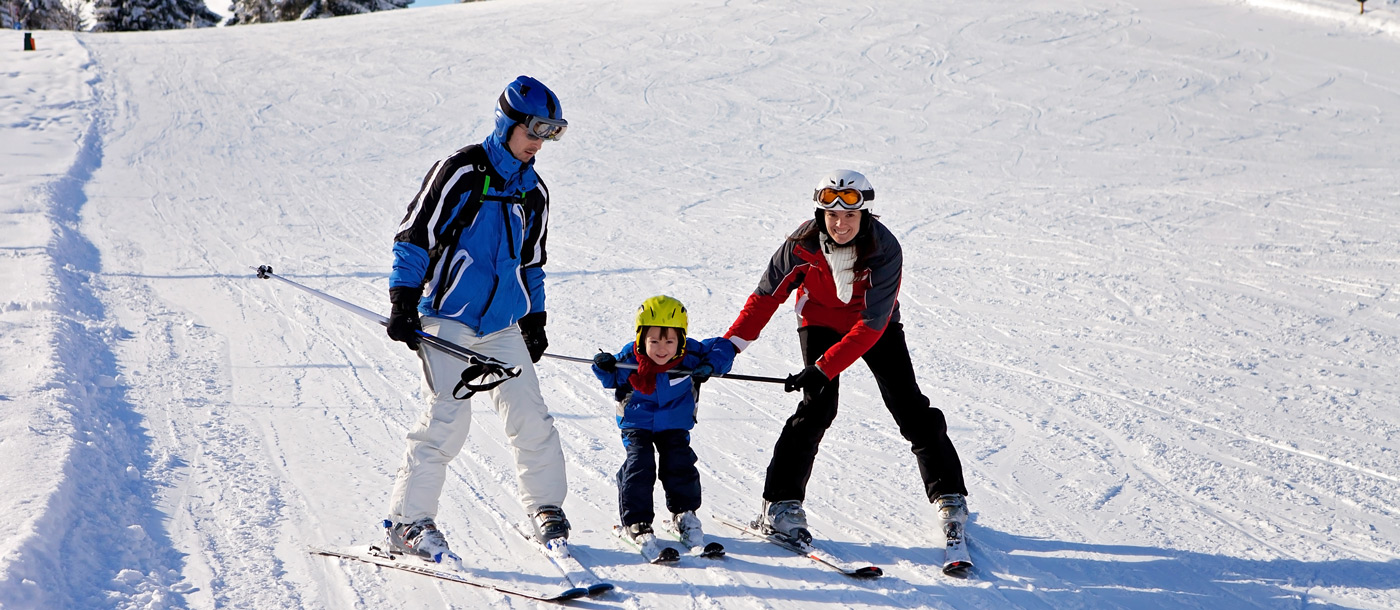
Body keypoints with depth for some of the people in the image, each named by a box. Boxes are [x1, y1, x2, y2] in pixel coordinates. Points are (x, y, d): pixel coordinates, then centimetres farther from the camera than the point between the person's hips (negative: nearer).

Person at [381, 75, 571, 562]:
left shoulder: (534, 193, 15)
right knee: (448, 418, -15)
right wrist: (404, 302, -11)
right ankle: (407, 521, -6)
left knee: (530, 417, 1)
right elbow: (415, 234, -7)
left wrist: (534, 321, 25)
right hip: (447, 318, -6)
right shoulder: (462, 171, -7)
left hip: (500, 326, 6)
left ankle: (546, 509, 18)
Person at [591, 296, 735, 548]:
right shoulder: (628, 358, -21)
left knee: (679, 464, -6)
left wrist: (710, 366, -29)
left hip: (675, 424, 1)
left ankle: (684, 514, 17)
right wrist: (604, 367, -23)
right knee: (639, 465, -13)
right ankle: (636, 520, 2)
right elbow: (612, 380, -1)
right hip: (636, 424, -1)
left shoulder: (690, 355, -22)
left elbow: (723, 348, -11)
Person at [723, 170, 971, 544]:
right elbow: (767, 296, -12)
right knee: (818, 405, -18)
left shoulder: (885, 250, -31)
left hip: (875, 326, 0)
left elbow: (872, 325, -33)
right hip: (821, 321, 0)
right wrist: (730, 344, -20)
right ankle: (781, 502, -12)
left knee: (909, 405, -6)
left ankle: (949, 496, 7)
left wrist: (824, 368, -40)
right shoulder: (803, 244, -25)